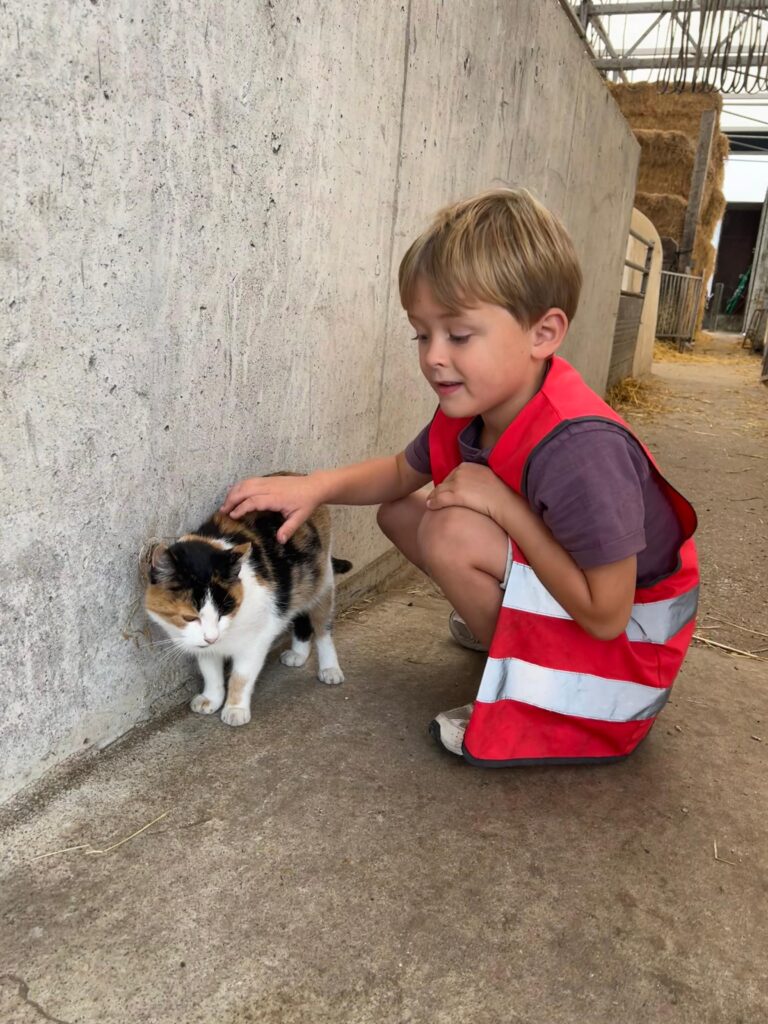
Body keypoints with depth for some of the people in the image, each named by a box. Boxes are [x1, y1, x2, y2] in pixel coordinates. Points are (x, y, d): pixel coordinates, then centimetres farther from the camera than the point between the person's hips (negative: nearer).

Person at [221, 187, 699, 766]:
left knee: (452, 533, -28)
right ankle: (507, 626, 15)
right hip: (565, 575, 8)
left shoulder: (577, 448, -36)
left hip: (627, 634, -7)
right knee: (402, 512, 2)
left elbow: (605, 615, -30)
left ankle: (544, 705, -8)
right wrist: (317, 486, -10)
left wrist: (503, 503, -29)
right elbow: (403, 472, 8)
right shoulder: (472, 406, -11)